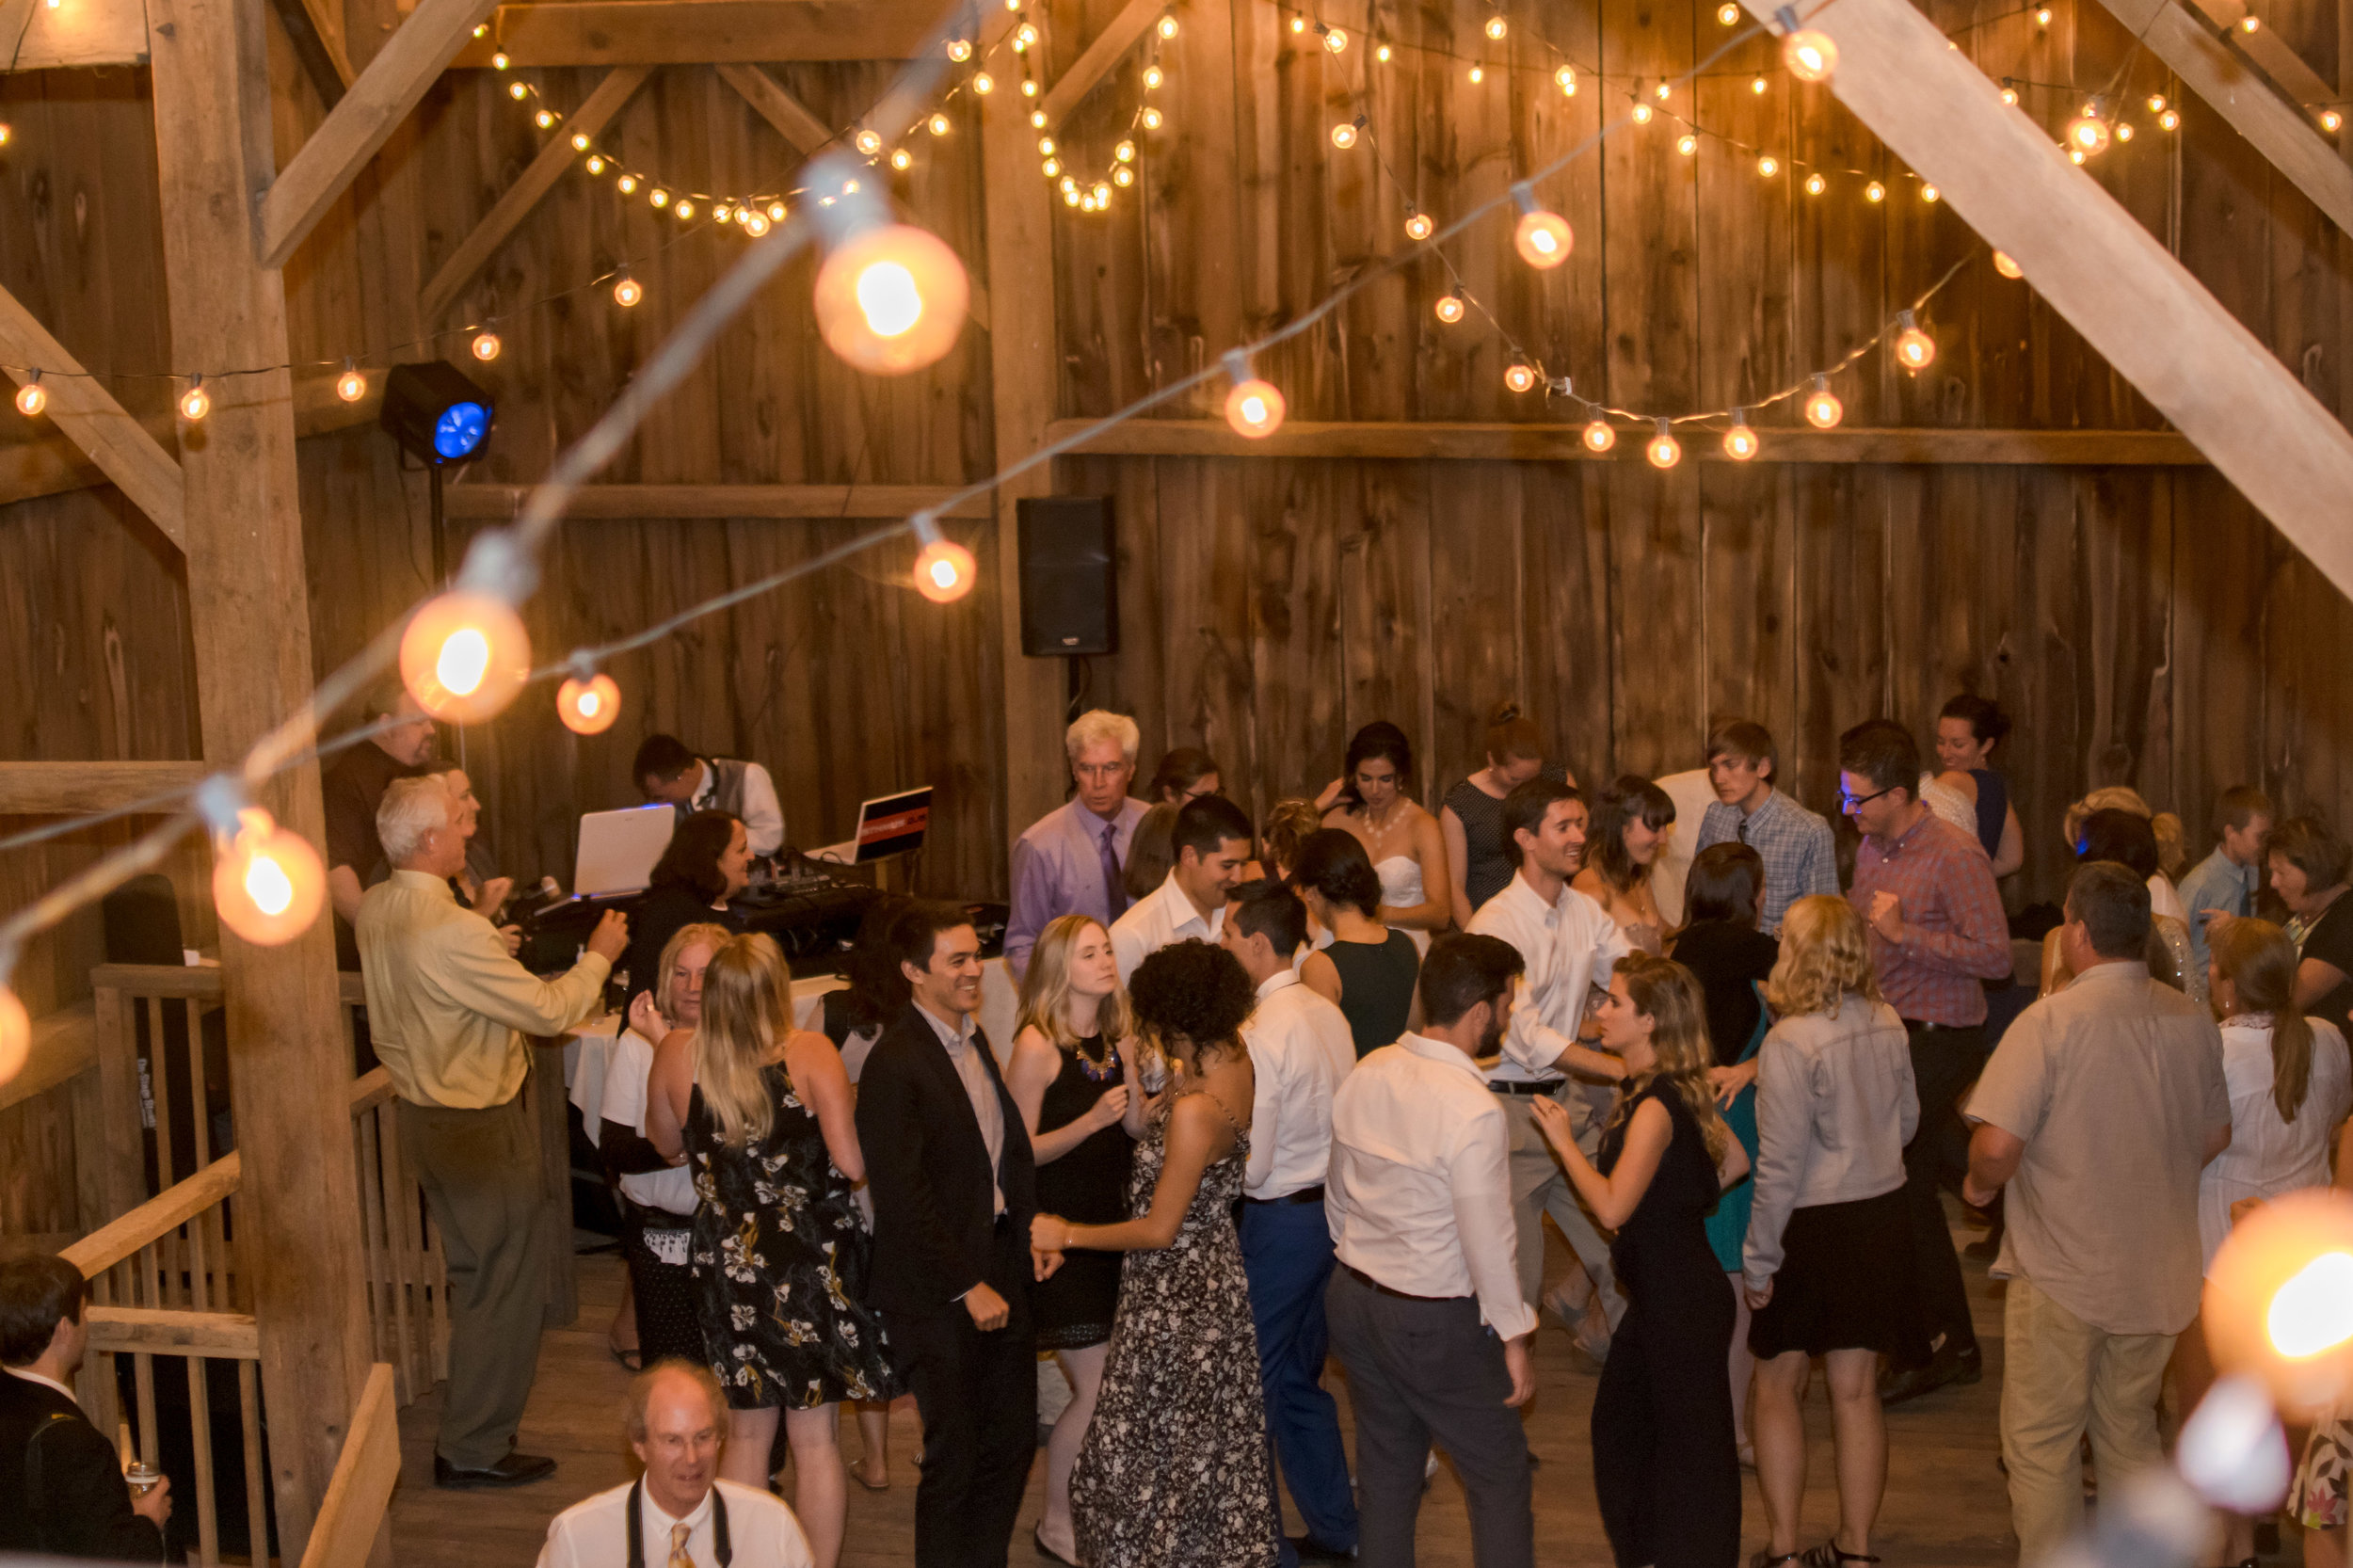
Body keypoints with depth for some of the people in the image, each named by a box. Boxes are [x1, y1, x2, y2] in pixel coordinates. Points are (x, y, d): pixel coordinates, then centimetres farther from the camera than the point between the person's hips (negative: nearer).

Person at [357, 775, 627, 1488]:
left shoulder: (375, 910, -1)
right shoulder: (454, 931, -28)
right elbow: (547, 1010, -22)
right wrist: (599, 957, -7)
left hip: (423, 1114, 9)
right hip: (479, 1128, -9)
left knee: (476, 1274, 23)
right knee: (507, 1282, 4)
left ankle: (472, 1425, 35)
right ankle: (474, 1448, 12)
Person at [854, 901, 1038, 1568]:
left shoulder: (975, 1040, 9)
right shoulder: (894, 1064, -17)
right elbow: (903, 1197, -19)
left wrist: (1031, 1226, 3)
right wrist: (969, 1287, -16)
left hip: (1000, 1270, 8)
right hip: (938, 1294, -8)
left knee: (1012, 1440, 15)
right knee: (954, 1456, 2)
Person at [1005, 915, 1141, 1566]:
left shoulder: (1113, 1038, 6)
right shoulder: (1037, 1045, -13)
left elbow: (1137, 1133, 8)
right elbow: (1020, 1151, -12)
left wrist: (1130, 1075, -10)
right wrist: (1090, 1121, -24)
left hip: (1112, 1225, 6)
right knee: (1097, 1389, -5)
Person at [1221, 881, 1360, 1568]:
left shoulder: (1261, 1035, -22)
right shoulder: (1327, 1012, 3)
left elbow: (1248, 1163, -22)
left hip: (1277, 1221, -8)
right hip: (1331, 1205, 8)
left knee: (1255, 1384, 5)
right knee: (1302, 1377, 21)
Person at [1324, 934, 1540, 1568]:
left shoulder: (1365, 1075, -1)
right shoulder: (1473, 1111, -24)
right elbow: (1487, 1238, -21)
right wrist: (1514, 1336, -9)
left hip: (1354, 1297, 7)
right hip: (1436, 1322, -7)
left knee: (1385, 1471, 19)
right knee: (1500, 1477, 8)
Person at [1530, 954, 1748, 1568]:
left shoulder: (1655, 1107, -23)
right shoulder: (1678, 1091, 6)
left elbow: (1612, 1207, -27)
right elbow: (1734, 1160, 15)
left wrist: (1563, 1141, -18)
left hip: (1683, 1303, -10)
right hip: (1661, 1293, 10)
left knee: (1689, 1438, 2)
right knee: (1618, 1421, 19)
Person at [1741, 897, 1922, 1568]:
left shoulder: (1790, 1043, -20)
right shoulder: (1888, 1026, -4)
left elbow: (1780, 1165, -18)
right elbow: (1906, 1121, 10)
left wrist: (1758, 1258, -10)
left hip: (1812, 1225, -5)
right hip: (1883, 1218, 5)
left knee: (1778, 1387, 11)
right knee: (1856, 1391, 12)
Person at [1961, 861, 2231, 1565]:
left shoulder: (2050, 1020, -18)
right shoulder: (2192, 1020, -2)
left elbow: (1999, 1146, -23)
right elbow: (2216, 1137, 10)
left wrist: (1979, 1184, -2)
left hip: (2061, 1271, -5)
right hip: (2157, 1268, 5)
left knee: (2040, 1445, 8)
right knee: (2131, 1434, 20)